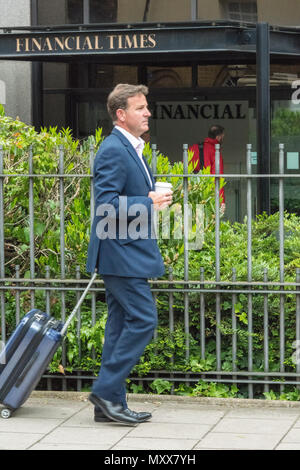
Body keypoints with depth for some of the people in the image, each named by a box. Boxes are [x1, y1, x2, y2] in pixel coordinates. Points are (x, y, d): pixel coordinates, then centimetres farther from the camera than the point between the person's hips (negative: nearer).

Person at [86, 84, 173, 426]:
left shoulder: (130, 148, 17)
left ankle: (110, 403, 13)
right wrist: (149, 202, -18)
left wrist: (152, 199, 12)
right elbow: (106, 204, -23)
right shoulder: (113, 150, -16)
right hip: (121, 254, -11)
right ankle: (106, 391, -6)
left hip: (127, 252, 11)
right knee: (142, 319, -11)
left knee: (122, 323, 10)